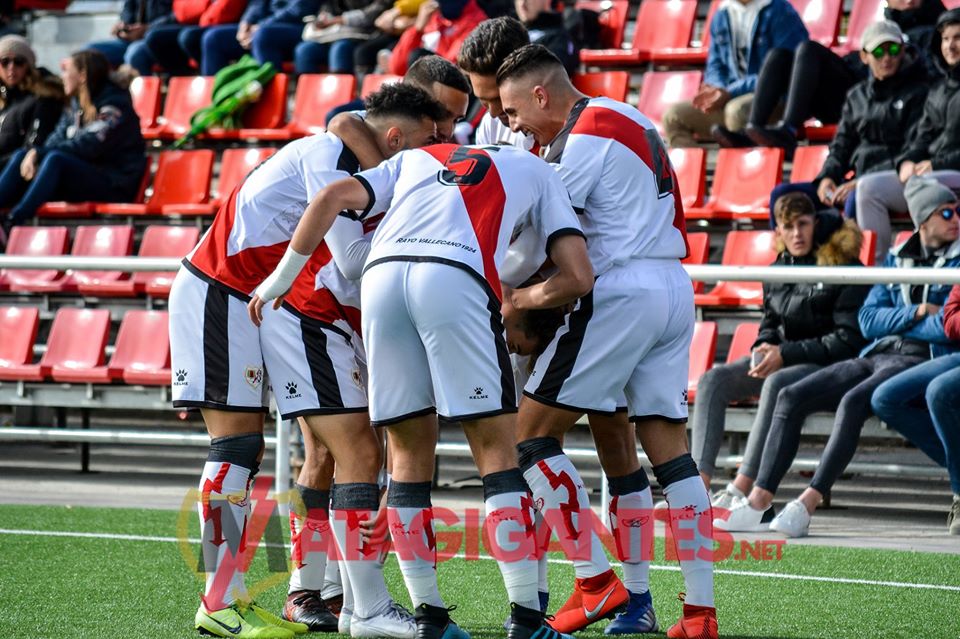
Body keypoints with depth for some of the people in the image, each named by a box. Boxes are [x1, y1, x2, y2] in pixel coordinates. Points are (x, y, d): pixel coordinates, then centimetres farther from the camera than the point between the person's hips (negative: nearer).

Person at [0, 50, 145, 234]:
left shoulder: (114, 105, -10)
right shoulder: (77, 104, 15)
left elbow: (87, 146, -20)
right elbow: (58, 138, 6)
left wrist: (39, 153, -18)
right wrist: (34, 153, -17)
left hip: (115, 186, -8)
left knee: (55, 159, -33)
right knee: (21, 156, -7)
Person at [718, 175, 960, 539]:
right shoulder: (898, 258, 18)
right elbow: (868, 319, 9)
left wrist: (892, 323, -1)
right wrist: (915, 313, -6)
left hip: (921, 359, -6)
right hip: (876, 357, 7)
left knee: (853, 401, -34)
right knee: (791, 397, -11)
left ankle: (808, 504, -37)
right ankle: (759, 502, -17)